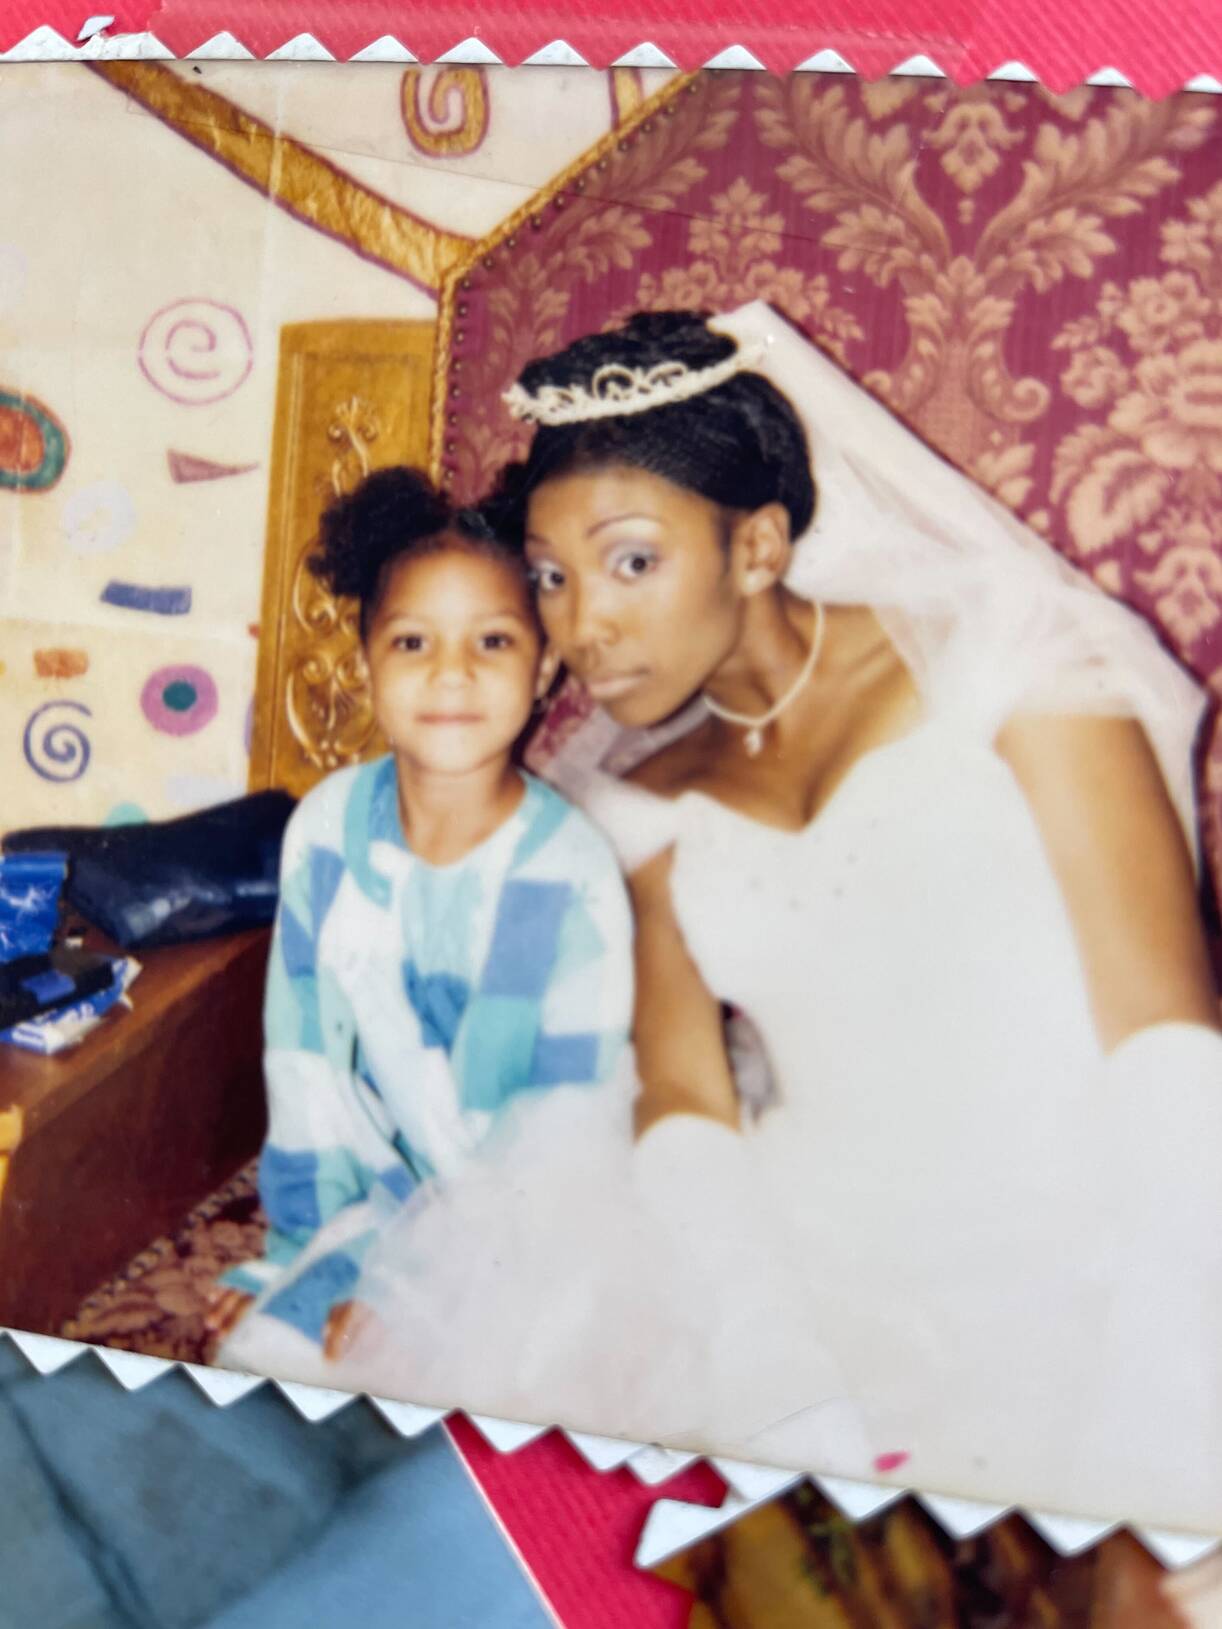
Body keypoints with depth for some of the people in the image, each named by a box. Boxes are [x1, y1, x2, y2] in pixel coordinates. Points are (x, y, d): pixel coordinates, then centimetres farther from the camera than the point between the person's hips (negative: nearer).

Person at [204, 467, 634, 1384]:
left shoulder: (572, 873, -20)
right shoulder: (329, 827, -8)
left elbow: (569, 1131, -17)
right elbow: (304, 1048, -1)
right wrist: (308, 1243, -5)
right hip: (378, 1188, 4)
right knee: (258, 1351, -9)